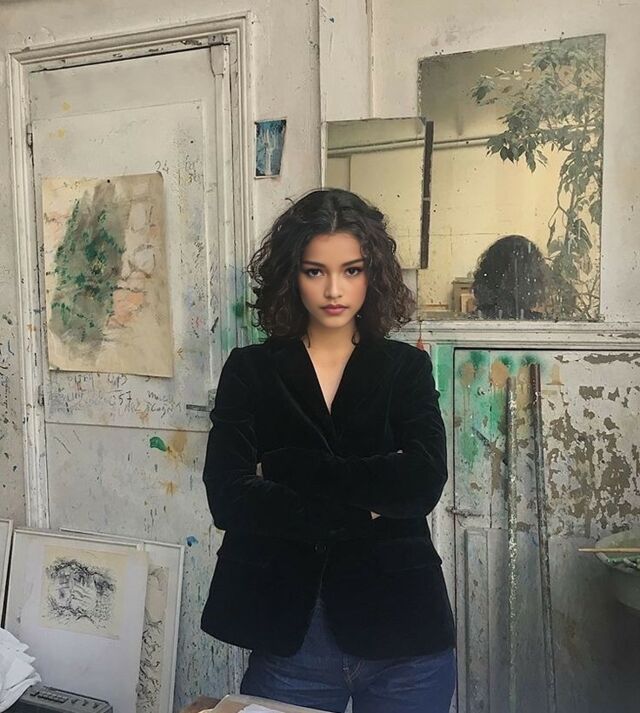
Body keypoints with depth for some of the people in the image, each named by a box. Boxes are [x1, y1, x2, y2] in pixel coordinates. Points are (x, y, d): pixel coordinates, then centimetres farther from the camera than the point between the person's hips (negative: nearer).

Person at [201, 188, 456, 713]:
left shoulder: (406, 366, 3)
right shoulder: (250, 370, 1)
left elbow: (423, 483, -13)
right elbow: (228, 499, -11)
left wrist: (285, 468, -13)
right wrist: (362, 512, -14)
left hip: (401, 632, 1)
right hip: (286, 635, 0)